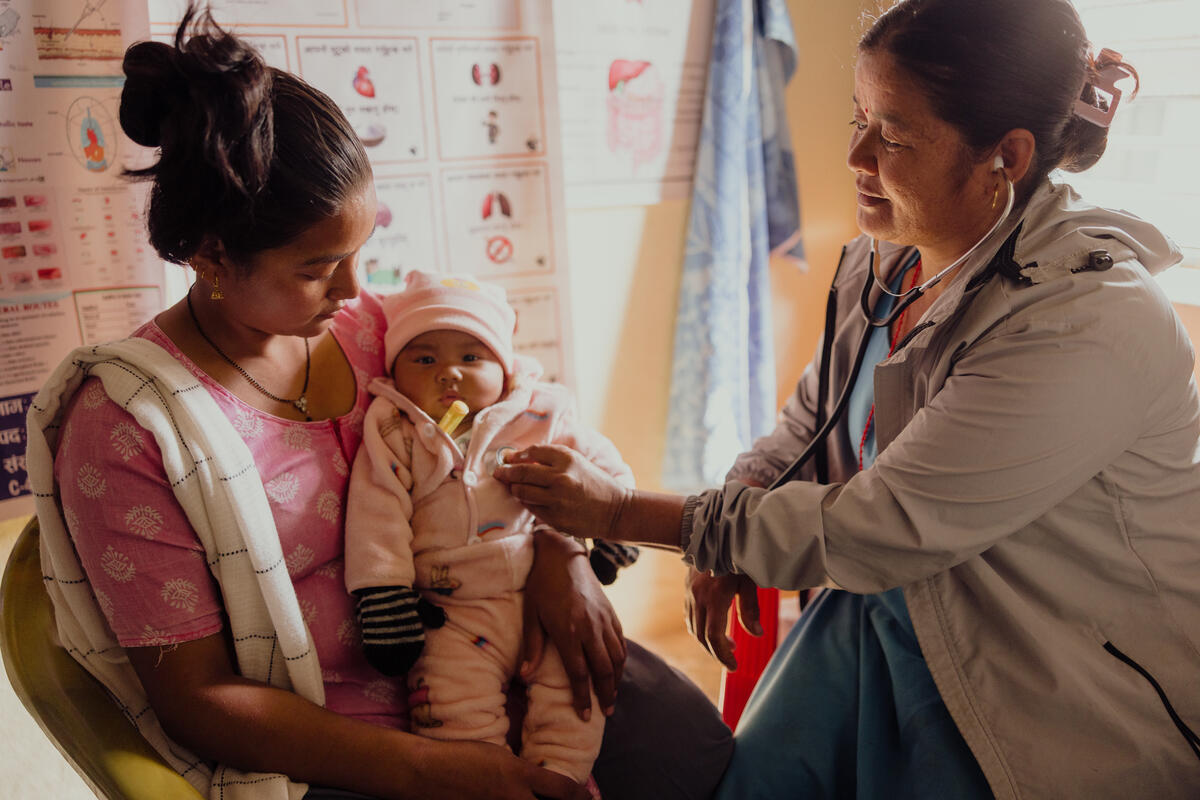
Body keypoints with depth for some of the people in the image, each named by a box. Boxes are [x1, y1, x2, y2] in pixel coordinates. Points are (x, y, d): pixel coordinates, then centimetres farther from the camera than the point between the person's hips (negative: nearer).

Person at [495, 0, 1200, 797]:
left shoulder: (1090, 327, -28)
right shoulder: (883, 259, -3)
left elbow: (878, 529, -28)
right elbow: (811, 420, 10)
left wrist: (622, 512, -23)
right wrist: (728, 545, -8)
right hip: (889, 603, 6)